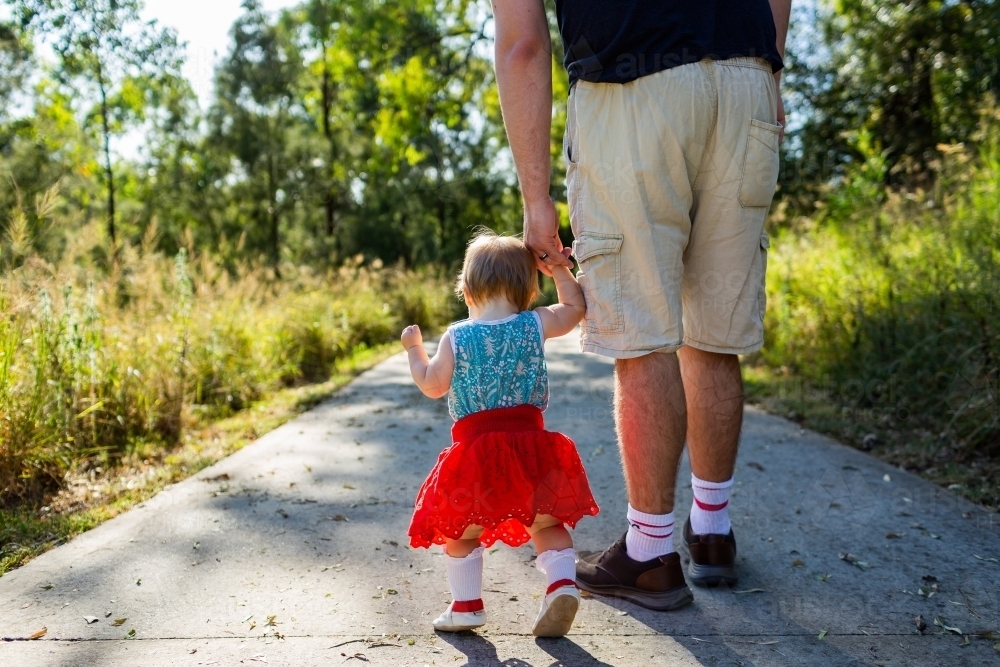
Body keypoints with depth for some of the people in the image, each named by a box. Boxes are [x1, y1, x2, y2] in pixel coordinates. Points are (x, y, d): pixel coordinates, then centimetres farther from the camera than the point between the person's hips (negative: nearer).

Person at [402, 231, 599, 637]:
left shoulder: (455, 337, -1)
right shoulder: (536, 325, 2)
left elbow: (433, 386, 8)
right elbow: (576, 307, 18)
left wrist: (414, 349, 24)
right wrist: (558, 267, 28)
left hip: (475, 450, -1)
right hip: (532, 446, 2)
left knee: (460, 529, 18)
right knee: (547, 524, 18)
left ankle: (466, 606, 23)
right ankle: (562, 584, -1)